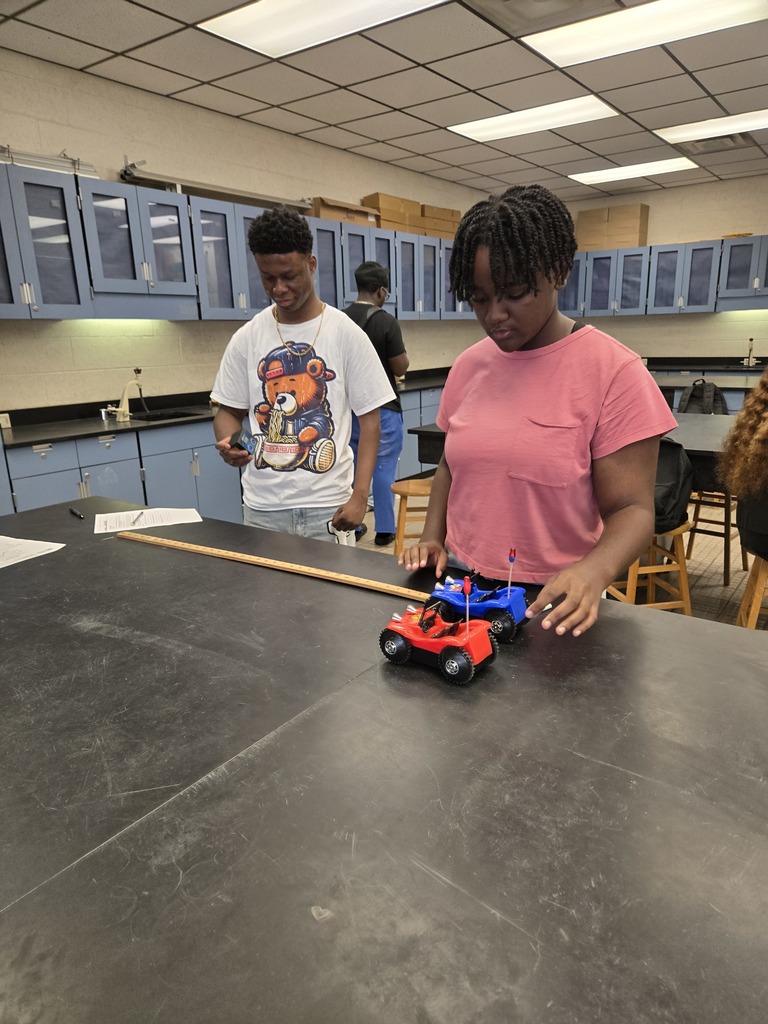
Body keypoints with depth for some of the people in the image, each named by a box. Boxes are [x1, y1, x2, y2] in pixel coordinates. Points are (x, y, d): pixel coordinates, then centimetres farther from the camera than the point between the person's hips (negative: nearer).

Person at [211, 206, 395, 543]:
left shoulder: (346, 334, -4)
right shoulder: (247, 338, 3)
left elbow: (369, 416, -3)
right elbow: (228, 410, 10)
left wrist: (359, 496, -11)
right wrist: (227, 443, -14)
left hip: (327, 506, -2)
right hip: (262, 506, 2)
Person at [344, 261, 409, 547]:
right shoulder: (386, 322, -14)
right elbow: (400, 368, -11)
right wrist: (399, 352, 7)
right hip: (383, 407, -5)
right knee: (383, 468, 3)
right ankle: (384, 529, 9)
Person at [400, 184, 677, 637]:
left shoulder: (615, 371, -13)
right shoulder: (469, 366, 2)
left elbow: (632, 508, -14)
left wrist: (593, 571, -34)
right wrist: (433, 536, -3)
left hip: (553, 606, -4)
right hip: (464, 589, 5)